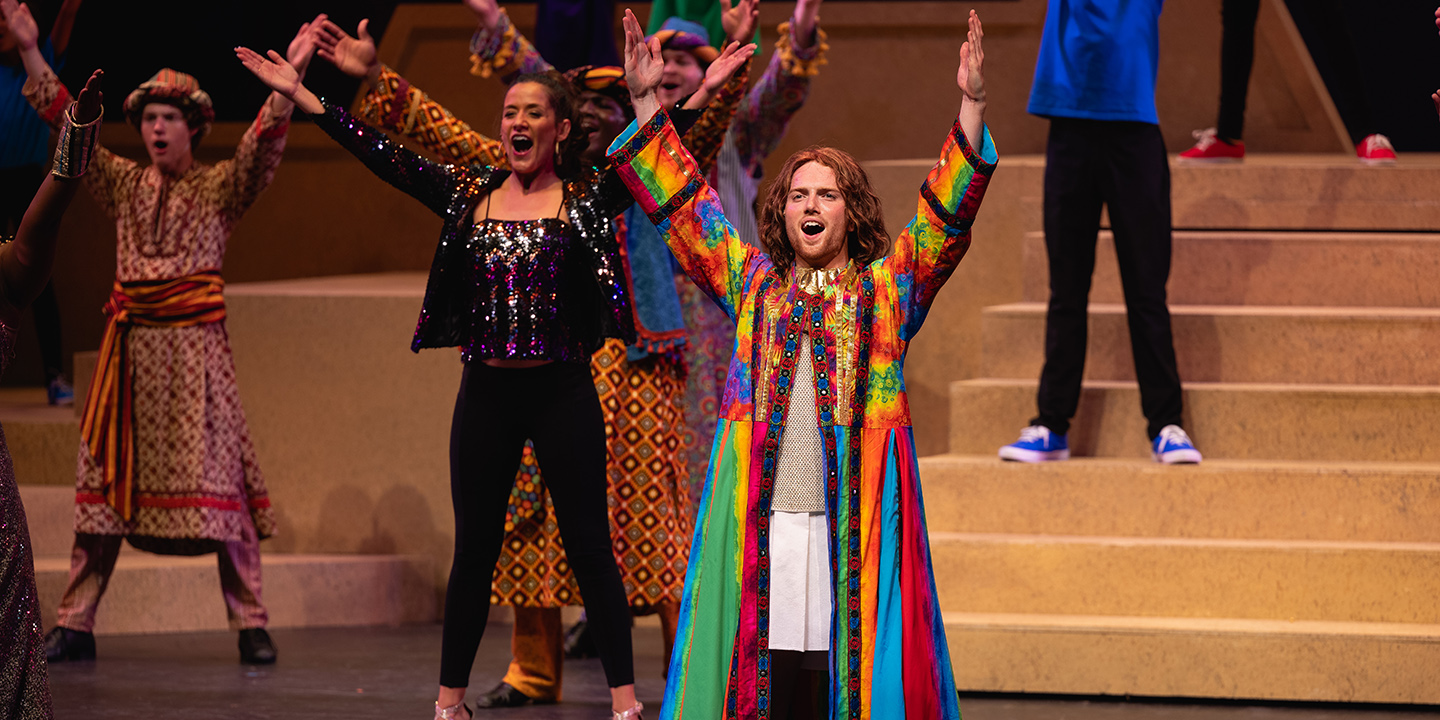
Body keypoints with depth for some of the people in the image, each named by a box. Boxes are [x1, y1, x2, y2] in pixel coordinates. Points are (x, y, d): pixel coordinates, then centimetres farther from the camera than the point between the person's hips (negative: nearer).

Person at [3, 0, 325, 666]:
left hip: (194, 342, -3)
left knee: (214, 474, -7)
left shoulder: (220, 187, 4)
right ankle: (75, 624, 5)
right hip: (130, 340, 3)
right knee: (105, 477, 3)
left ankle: (250, 626, -4)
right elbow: (64, 120, 7)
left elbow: (262, 146, -14)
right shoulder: (124, 184, 12)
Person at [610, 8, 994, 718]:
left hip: (853, 519, -2)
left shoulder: (887, 289, 10)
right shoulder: (752, 282, 15)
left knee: (849, 660, -4)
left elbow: (946, 212, 2)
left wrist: (971, 107, -8)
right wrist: (646, 103, 12)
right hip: (760, 518, 2)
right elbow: (685, 204, 17)